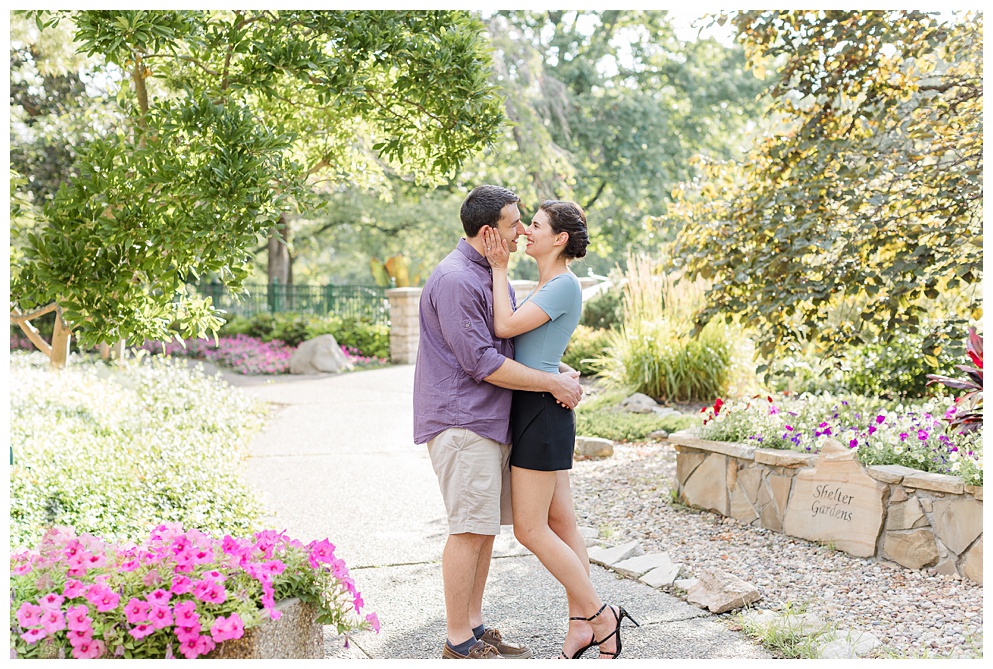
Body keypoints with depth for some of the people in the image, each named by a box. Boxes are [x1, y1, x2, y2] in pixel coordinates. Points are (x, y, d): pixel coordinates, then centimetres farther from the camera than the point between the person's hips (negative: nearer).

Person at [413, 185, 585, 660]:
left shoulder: (492, 274, 16)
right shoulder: (455, 280, -17)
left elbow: (520, 337, 23)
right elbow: (483, 363, -20)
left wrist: (562, 370, 6)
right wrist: (552, 384, -14)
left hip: (491, 421, 10)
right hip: (461, 421, -10)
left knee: (485, 528, 13)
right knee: (469, 530, -6)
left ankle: (474, 625, 23)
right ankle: (458, 641, 4)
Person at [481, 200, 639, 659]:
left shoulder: (565, 285, -13)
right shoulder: (545, 286, 17)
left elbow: (505, 327, -18)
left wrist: (500, 269, -10)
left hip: (541, 411, -10)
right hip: (536, 410, 10)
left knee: (530, 530, -5)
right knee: (561, 523, 10)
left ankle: (601, 616, 5)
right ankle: (581, 626, 16)